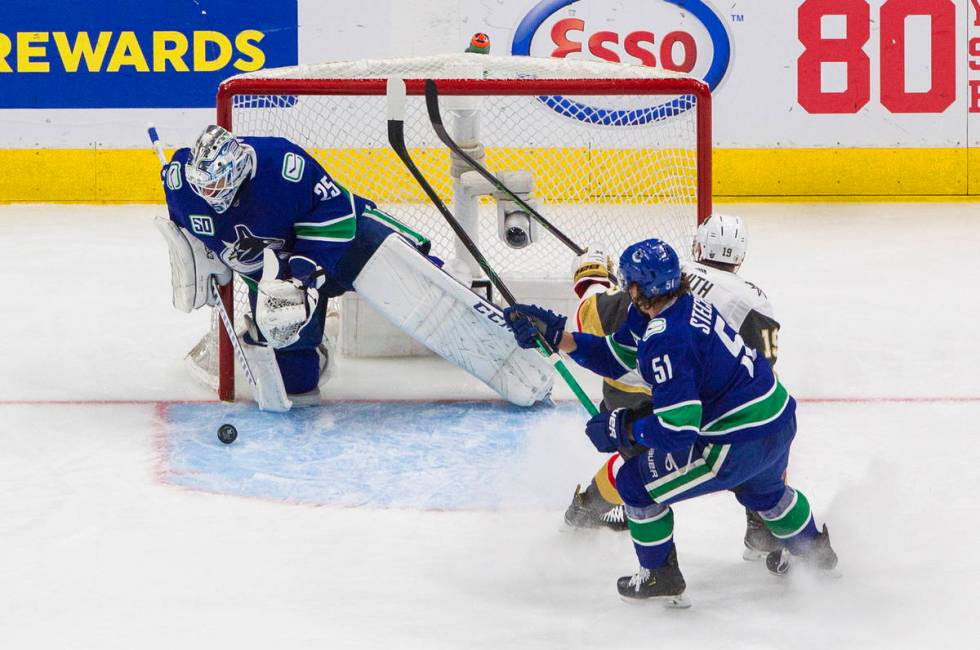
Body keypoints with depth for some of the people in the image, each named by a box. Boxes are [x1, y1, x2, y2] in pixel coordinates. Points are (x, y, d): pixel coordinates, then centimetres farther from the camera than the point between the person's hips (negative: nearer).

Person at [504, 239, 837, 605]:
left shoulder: (665, 341, -26)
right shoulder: (686, 303, 3)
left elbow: (677, 430, -26)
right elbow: (614, 357, 11)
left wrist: (623, 429, -13)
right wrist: (553, 334, 5)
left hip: (741, 443, -9)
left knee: (636, 482, 5)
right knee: (762, 489, 40)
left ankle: (660, 576, 19)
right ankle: (813, 549, 64)